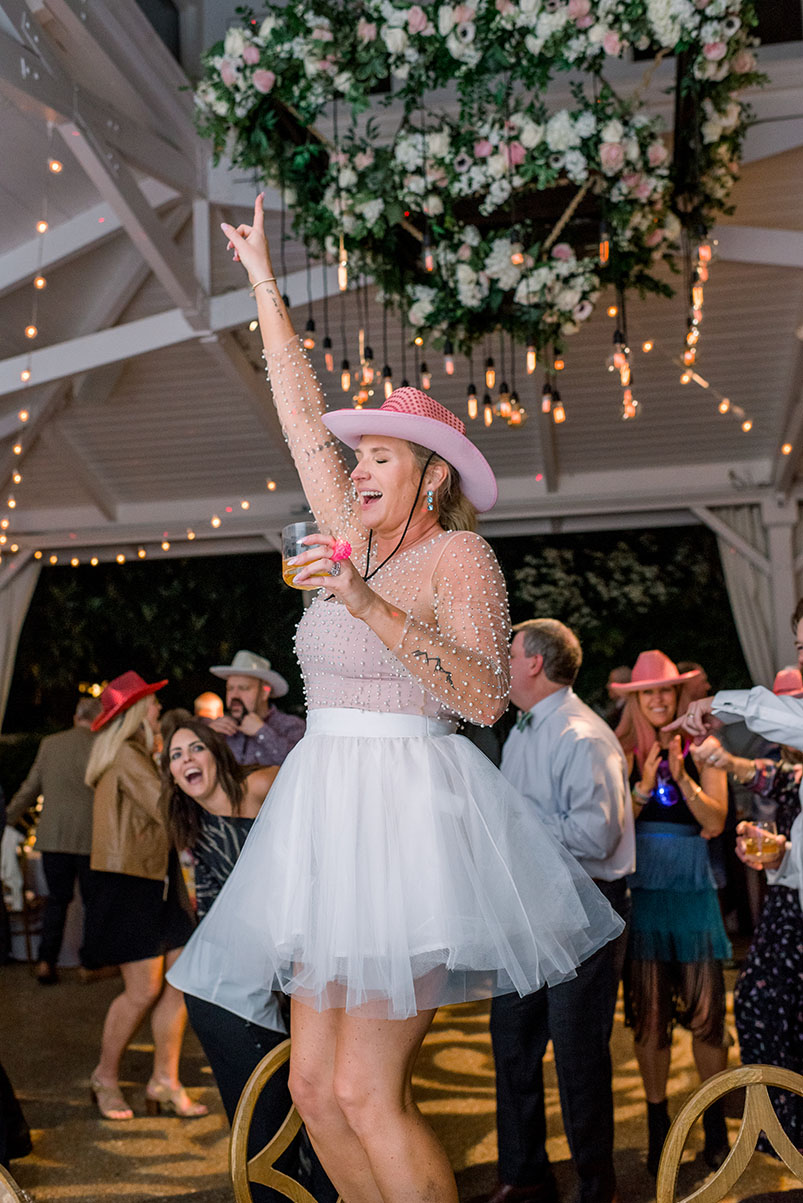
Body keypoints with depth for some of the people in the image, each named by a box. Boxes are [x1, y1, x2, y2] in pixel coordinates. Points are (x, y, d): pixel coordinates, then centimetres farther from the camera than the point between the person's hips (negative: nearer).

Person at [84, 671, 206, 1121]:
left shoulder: (142, 755, 18)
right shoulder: (126, 757, -13)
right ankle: (106, 1076, 16)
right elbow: (168, 811, -17)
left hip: (161, 880, 9)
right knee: (144, 989, -4)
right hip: (129, 885, -9)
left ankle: (165, 1080, 14)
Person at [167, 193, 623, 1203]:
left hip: (405, 801, -7)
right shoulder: (360, 543, 16)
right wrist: (263, 282, 27)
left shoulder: (456, 555, -3)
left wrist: (366, 605, -22)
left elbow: (485, 697, -16)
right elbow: (302, 413, 22)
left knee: (369, 1093, -9)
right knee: (315, 1087, 6)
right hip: (333, 806, 7)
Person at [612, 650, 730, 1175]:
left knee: (706, 1010, 1)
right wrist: (644, 786, -16)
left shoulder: (701, 750, 4)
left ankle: (715, 1121, 19)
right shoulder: (623, 755, 2)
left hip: (693, 890, 0)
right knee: (649, 1014, 6)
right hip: (641, 890, 0)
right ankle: (658, 1122, 21)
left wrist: (682, 776, -14)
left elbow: (715, 822, -3)